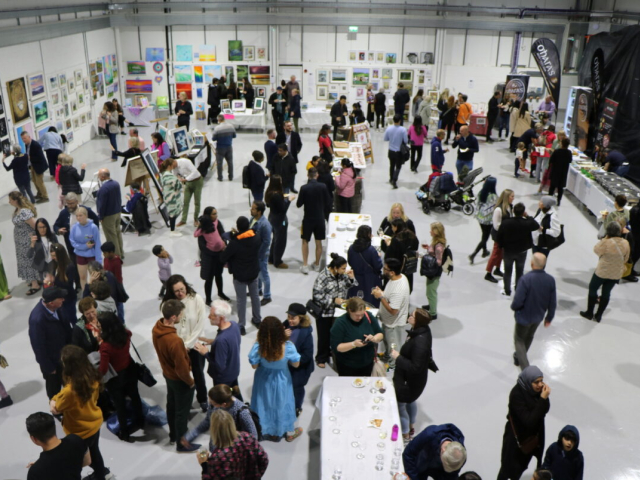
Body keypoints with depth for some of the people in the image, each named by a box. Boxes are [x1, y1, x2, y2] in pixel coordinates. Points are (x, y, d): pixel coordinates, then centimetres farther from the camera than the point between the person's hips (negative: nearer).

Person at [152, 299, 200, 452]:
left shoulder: (157, 327, -14)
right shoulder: (175, 341, -40)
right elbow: (181, 367, -28)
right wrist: (190, 382, -10)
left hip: (167, 374, 8)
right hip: (179, 379, -8)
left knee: (171, 405, 27)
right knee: (182, 411, 13)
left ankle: (173, 435, 48)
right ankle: (182, 443, 33)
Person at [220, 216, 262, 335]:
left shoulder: (234, 243, -27)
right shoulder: (257, 238, -13)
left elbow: (222, 258, -19)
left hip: (239, 275, -4)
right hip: (254, 273, 4)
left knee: (241, 300, 9)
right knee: (255, 296, 21)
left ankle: (241, 325, 18)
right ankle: (257, 320, 36)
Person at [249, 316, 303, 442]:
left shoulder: (258, 347, -31)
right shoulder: (288, 347, -32)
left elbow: (254, 366, -13)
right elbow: (296, 364, -15)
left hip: (264, 380, 1)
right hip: (281, 380, -1)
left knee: (264, 403, 25)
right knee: (282, 403, 23)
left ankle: (264, 431, 48)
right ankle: (289, 432, 46)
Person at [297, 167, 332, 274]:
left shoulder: (304, 188, -15)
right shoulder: (323, 187, -9)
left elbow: (299, 204, -9)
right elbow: (328, 203, -2)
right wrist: (326, 215, 13)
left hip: (308, 218, -2)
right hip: (320, 218, 2)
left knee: (305, 242, 11)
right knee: (318, 242, 14)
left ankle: (305, 265, 8)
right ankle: (317, 264, 25)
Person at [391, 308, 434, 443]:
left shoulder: (419, 342, -38)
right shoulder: (422, 330, -10)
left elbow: (415, 367, -33)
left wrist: (398, 357, -27)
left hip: (411, 380, -9)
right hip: (411, 377, 9)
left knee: (400, 404, 11)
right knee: (410, 401, 29)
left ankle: (406, 436, 31)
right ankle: (411, 428, 52)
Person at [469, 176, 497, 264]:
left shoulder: (481, 193, -8)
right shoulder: (493, 196, -25)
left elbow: (477, 203, 1)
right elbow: (495, 209, -20)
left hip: (480, 217, 7)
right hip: (489, 219, -6)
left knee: (484, 235, 25)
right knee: (485, 237, 4)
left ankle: (484, 251, 41)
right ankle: (473, 254, -2)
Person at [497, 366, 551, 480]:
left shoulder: (538, 389, -14)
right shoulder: (516, 394, -32)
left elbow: (545, 410, -4)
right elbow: (529, 421, -33)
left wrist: (545, 397, -25)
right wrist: (543, 399, -35)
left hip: (534, 434, 6)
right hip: (517, 436, -6)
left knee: (522, 463, 25)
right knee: (510, 466, 11)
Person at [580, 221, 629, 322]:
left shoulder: (606, 242, -25)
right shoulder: (625, 243, -7)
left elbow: (596, 250, -8)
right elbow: (625, 259, 5)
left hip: (602, 271, -5)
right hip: (616, 273, 5)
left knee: (592, 289, 14)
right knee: (606, 293, 15)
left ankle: (589, 313, 21)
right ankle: (599, 315, 24)